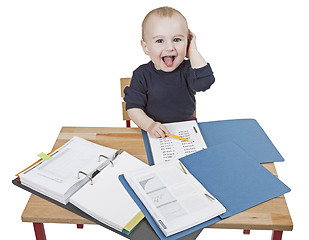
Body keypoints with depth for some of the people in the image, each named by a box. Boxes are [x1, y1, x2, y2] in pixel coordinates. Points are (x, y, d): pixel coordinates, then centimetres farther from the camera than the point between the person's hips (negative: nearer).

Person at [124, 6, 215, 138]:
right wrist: (149, 125, -25)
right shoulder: (142, 75, -6)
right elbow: (133, 107, -7)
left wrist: (192, 50, -14)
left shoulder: (187, 69, -3)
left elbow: (204, 81, -23)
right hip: (154, 133, -1)